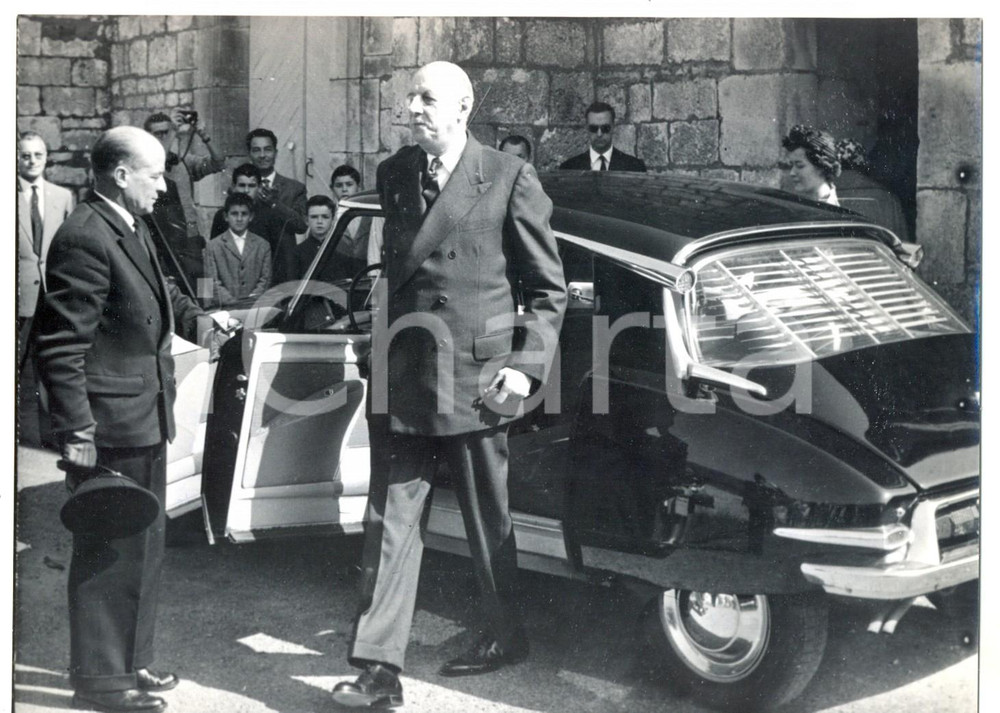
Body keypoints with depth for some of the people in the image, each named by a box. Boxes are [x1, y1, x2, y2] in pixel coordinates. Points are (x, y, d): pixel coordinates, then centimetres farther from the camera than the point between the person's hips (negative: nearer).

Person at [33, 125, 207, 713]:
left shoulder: (133, 228, 8)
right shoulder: (85, 239, -21)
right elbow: (61, 345, -22)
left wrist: (194, 317, 6)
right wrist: (76, 432, -22)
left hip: (145, 419, 10)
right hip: (109, 427, -10)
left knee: (143, 548, 20)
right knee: (108, 553, 2)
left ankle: (132, 662, 34)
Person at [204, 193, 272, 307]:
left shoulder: (262, 245, 14)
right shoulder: (213, 246, 9)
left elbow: (265, 280, 10)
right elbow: (212, 283, 2)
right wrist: (233, 303, -11)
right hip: (224, 308, -2)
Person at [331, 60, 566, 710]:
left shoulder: (509, 178, -4)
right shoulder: (393, 175, 10)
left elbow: (548, 287, 0)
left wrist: (526, 364, -9)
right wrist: (387, 349, 12)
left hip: (477, 380, -4)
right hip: (402, 380, 4)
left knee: (489, 523, 12)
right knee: (391, 523, 0)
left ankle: (507, 638, 33)